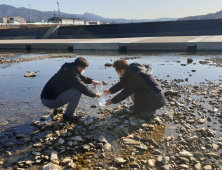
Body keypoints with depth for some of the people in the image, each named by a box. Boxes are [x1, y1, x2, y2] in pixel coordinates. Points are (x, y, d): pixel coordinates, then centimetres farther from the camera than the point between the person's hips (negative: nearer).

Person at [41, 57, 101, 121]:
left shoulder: (68, 69, 9)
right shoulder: (71, 74, -20)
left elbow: (81, 78, 26)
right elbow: (83, 88, -19)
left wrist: (91, 81, 11)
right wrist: (95, 94, -2)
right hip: (50, 101, -10)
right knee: (78, 91, -19)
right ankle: (69, 115, -4)